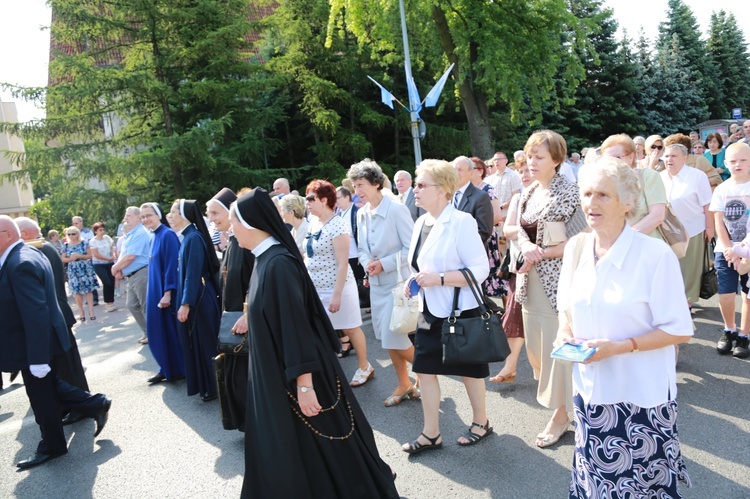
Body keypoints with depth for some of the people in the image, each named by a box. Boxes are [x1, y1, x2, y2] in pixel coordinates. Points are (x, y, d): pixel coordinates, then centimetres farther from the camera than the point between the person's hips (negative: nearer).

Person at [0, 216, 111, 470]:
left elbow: (36, 313, -29)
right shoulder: (28, 254, 6)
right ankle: (96, 405, 29)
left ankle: (52, 446, 26)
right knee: (49, 387, 22)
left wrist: (37, 358, -27)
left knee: (42, 397, 8)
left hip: (32, 344, -9)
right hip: (40, 340, 9)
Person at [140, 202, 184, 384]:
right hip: (156, 291, 9)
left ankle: (179, 370, 12)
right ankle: (167, 369, 22)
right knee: (159, 330, 12)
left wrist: (168, 292, -23)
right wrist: (159, 292, 17)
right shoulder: (154, 237, 12)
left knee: (171, 329, 0)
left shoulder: (167, 235, -15)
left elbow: (172, 265, -20)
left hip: (166, 291, -9)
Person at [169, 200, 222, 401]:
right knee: (196, 342, 16)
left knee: (204, 342, 1)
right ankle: (205, 384, 28)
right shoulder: (188, 237, 11)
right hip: (193, 297, 9)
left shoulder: (194, 238, -18)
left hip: (198, 299, -9)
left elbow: (193, 273, -23)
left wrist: (185, 303, -23)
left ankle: (212, 388, 12)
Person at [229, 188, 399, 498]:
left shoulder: (277, 264, -23)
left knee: (316, 453, 7)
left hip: (293, 377, -9)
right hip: (277, 374, 9)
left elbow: (295, 325, -25)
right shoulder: (266, 259, 5)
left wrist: (304, 384, -24)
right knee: (282, 454, 21)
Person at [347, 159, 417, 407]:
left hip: (399, 281, -7)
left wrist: (384, 263, -20)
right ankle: (404, 384, 31)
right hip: (376, 283, 7)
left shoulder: (397, 210, -16)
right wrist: (367, 264, -8)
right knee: (386, 337, 14)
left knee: (394, 338, -7)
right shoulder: (361, 214, 5)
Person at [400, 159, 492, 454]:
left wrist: (438, 279, -26)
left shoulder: (461, 222, -17)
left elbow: (480, 269, -21)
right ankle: (431, 434, 22)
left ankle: (481, 422, 34)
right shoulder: (421, 223, 6)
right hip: (429, 311, 7)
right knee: (424, 370, 8)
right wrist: (415, 282, 0)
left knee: (468, 369, 11)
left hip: (459, 311, -7)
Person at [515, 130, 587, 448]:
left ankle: (561, 412, 18)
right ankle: (553, 389, 38)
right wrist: (526, 246, -9)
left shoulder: (568, 193, -12)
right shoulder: (528, 193, 9)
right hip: (531, 279, 7)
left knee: (558, 346, 2)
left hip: (557, 279, -7)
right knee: (535, 343, 14)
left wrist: (541, 253, -17)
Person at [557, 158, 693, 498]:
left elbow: (679, 330, -13)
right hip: (591, 390, 5)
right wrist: (565, 333, -5)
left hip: (641, 396, -5)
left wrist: (619, 346, -22)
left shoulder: (655, 254, -16)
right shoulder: (576, 248, 1)